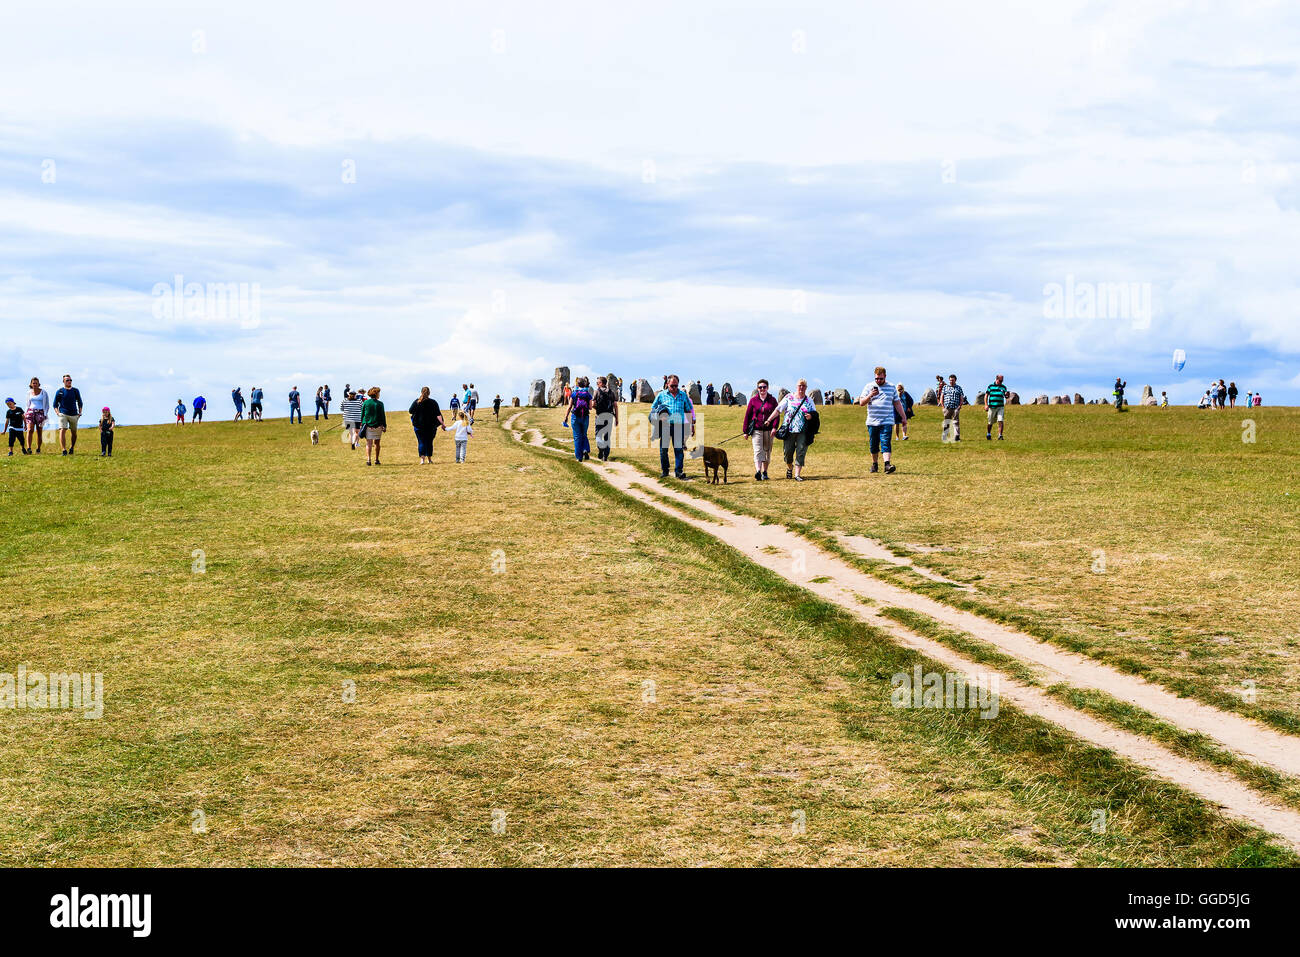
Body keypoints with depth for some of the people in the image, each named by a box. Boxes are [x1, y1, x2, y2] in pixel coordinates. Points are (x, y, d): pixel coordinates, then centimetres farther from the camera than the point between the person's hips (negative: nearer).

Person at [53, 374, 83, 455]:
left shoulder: (75, 391, 8)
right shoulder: (60, 392, 2)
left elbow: (79, 402, 19)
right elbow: (55, 405, 8)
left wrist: (80, 412, 6)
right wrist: (58, 413, -7)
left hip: (74, 415, 3)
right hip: (63, 414, -3)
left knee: (74, 433, 10)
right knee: (62, 431, -18)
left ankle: (72, 447, 34)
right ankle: (64, 450, -24)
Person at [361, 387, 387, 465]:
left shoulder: (365, 403, 1)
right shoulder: (380, 404, -5)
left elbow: (362, 415, 5)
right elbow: (383, 416, -3)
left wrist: (362, 424, 12)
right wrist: (384, 426, 2)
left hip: (368, 426, 1)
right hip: (378, 426, -1)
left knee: (368, 443, -2)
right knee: (377, 443, 13)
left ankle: (368, 459, -16)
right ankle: (376, 460, 17)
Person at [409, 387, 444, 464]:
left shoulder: (416, 402, -5)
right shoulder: (433, 402, -5)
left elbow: (410, 411, 5)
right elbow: (438, 414, -8)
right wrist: (442, 423, -5)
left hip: (419, 426, -1)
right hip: (431, 426, 1)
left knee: (421, 442, 1)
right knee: (429, 442, 14)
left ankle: (422, 458, -16)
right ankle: (429, 459, 21)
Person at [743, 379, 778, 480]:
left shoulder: (772, 400, 7)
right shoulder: (753, 400, 5)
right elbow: (747, 415, 7)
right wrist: (745, 431, 4)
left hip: (768, 430, 2)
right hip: (756, 430, -2)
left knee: (767, 452, 8)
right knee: (758, 451, -14)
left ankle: (764, 472, 20)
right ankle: (758, 472, -27)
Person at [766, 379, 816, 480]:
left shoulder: (809, 400, 10)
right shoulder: (789, 398, 5)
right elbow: (778, 410, 2)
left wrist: (811, 416, -11)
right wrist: (769, 420, -5)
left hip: (803, 431, 1)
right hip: (789, 430, -1)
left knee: (800, 453, -4)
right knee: (788, 451, 1)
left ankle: (797, 475, -1)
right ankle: (789, 467, 30)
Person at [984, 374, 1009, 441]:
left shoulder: (1003, 387, 10)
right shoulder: (990, 386, 3)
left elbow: (1006, 397, 15)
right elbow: (986, 395, 2)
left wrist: (1007, 395, -11)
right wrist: (986, 405, -8)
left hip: (1000, 407, 1)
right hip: (992, 407, -1)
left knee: (1001, 421, -13)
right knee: (990, 422, 9)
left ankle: (1000, 436, -11)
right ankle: (988, 434, 30)